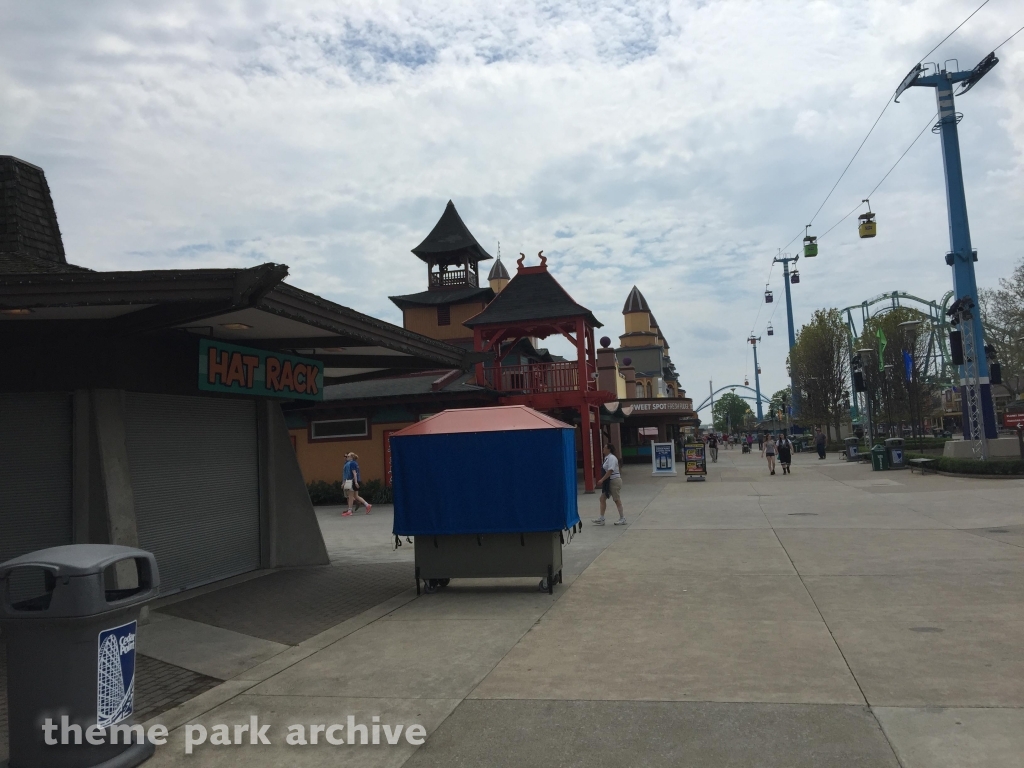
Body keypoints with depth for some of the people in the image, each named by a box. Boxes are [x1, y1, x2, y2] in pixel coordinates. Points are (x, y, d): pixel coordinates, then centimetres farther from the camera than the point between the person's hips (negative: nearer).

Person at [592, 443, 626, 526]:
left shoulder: (611, 458, -18)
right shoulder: (607, 458, 11)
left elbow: (610, 471, -26)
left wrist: (602, 479, -25)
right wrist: (603, 480, 13)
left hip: (614, 481, -10)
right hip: (608, 482, 10)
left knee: (617, 500, 0)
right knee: (602, 498, 9)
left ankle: (622, 519, 11)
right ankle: (601, 519, 14)